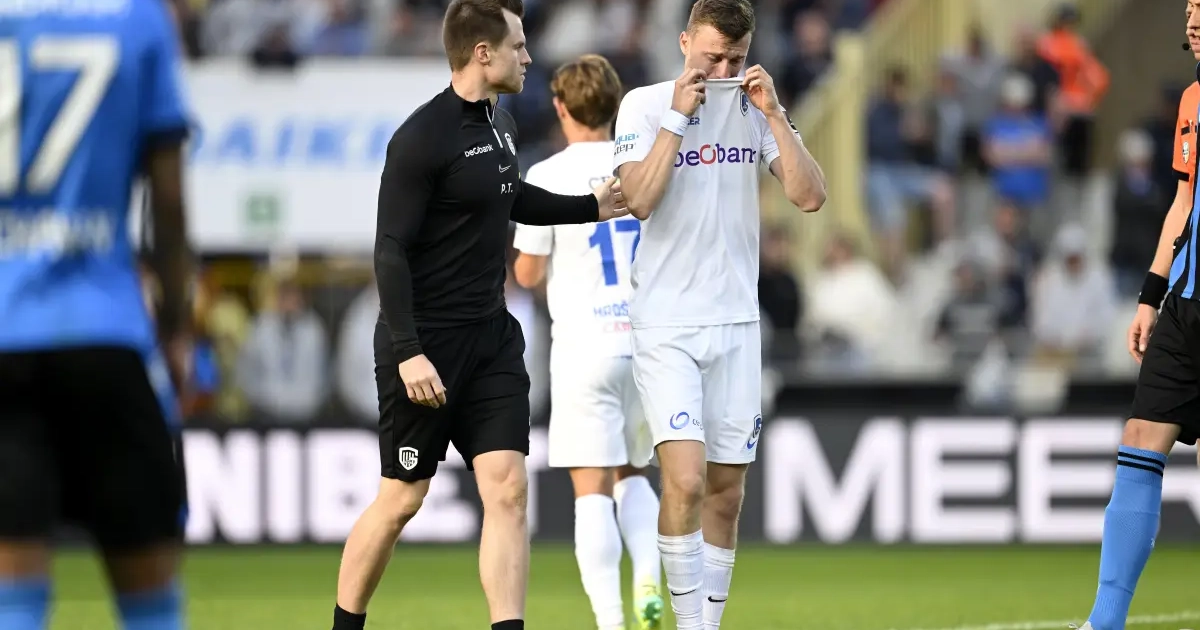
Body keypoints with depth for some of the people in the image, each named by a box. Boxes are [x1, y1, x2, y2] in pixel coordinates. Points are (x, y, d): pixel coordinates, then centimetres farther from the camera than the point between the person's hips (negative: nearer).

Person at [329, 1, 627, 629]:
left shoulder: (500, 124, 9)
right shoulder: (421, 139, -16)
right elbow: (390, 251, -18)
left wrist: (591, 207, 30)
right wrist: (408, 352, -24)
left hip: (491, 339, 7)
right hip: (426, 345, -7)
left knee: (507, 489, -4)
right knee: (400, 499, 2)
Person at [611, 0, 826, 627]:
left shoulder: (756, 108, 6)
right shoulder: (645, 105, -4)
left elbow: (810, 196, -4)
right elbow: (638, 200, -18)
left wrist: (773, 114, -11)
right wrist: (679, 115, -18)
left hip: (736, 322, 4)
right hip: (665, 325, -4)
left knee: (726, 492, 6)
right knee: (685, 481, -17)